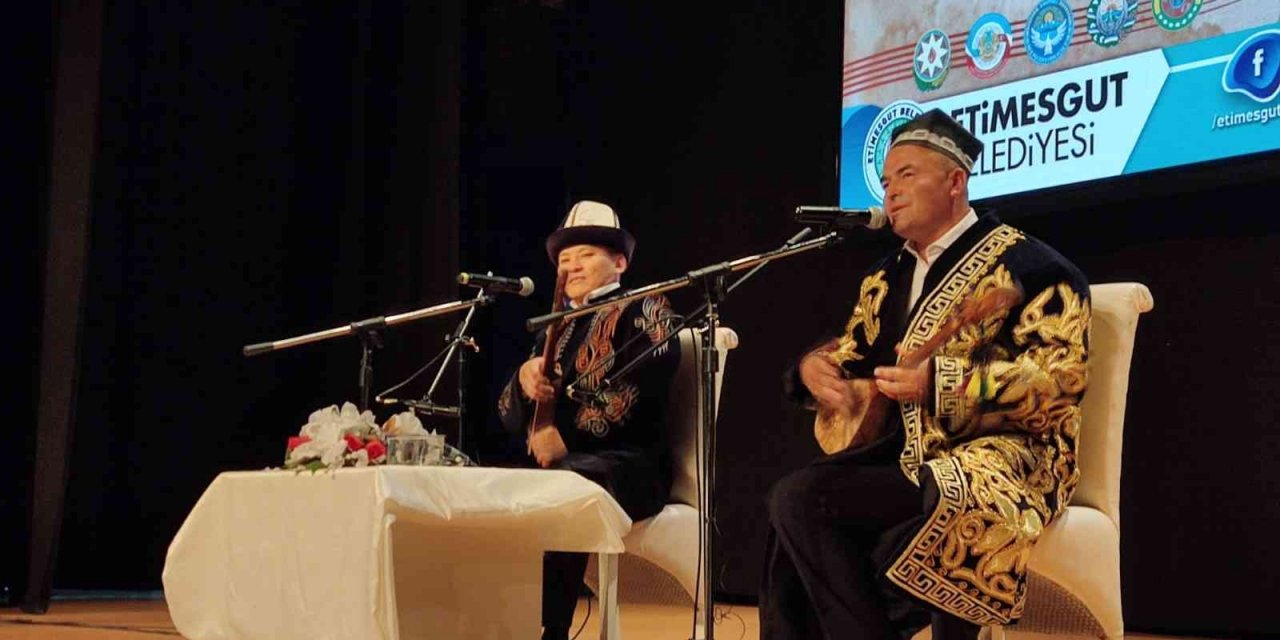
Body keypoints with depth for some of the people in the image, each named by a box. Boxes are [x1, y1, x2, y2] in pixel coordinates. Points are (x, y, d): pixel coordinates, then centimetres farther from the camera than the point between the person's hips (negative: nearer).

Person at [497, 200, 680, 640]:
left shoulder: (643, 311, 4)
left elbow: (639, 389, -14)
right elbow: (511, 418, 19)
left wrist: (566, 437, -17)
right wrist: (525, 379, -4)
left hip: (628, 463, -6)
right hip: (556, 465, 6)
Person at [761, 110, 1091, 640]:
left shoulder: (1028, 265, -5)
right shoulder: (886, 279, 20)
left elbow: (1059, 377, -15)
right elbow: (851, 354, 26)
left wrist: (939, 381, -25)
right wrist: (815, 368, -1)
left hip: (997, 461, -7)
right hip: (908, 456, 7)